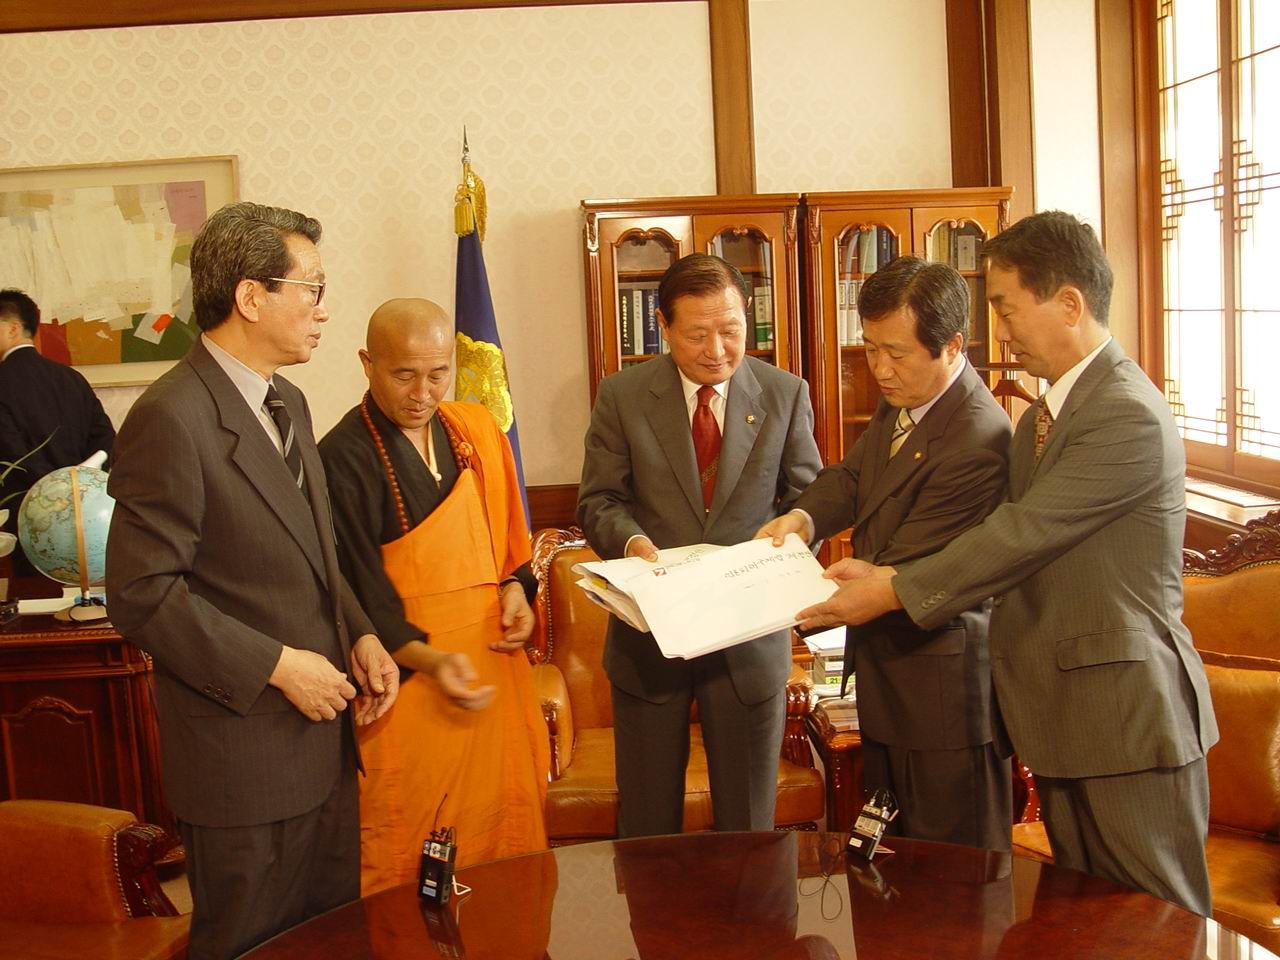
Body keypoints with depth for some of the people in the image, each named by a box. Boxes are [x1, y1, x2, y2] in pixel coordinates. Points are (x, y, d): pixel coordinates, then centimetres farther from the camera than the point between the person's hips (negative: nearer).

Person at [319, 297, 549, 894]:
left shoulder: (477, 430, 6)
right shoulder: (343, 458, -11)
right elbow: (356, 589, -13)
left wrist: (516, 587, -1)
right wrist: (429, 660, -25)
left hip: (493, 656, 5)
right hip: (410, 675, -5)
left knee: (506, 819, 13)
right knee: (406, 853, 3)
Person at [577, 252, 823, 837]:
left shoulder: (786, 395, 0)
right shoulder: (622, 396, -2)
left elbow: (808, 499, 4)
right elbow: (598, 500, 0)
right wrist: (631, 541, -22)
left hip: (749, 631, 0)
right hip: (650, 632, 0)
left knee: (748, 823, 13)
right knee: (648, 822, 13)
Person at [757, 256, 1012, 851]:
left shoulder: (977, 443, -27)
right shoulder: (899, 399, 2)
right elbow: (852, 478, 10)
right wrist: (803, 518, -12)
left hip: (941, 692, -9)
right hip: (885, 676, 9)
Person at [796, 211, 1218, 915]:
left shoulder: (1129, 416, -20)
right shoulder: (1042, 417, 12)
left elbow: (1022, 535, -22)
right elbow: (1011, 535, 9)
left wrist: (892, 592, -16)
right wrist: (889, 574, -3)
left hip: (1129, 718, -9)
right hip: (1063, 719, 9)